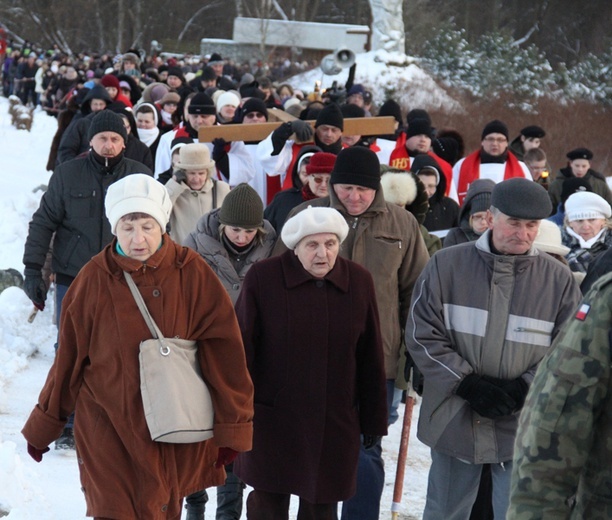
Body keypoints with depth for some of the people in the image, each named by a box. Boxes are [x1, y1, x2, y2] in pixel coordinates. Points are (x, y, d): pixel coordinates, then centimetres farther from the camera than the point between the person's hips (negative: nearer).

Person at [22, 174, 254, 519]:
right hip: (108, 425, -1)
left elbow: (222, 351, -3)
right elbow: (70, 357, 4)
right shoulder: (95, 279, -5)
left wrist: (233, 424, -3)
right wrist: (44, 424, 11)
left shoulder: (192, 272, -6)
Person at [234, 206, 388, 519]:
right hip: (272, 420, -2)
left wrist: (374, 420, 7)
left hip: (335, 423, 2)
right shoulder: (263, 278, -9)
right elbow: (242, 350, -6)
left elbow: (371, 360, 4)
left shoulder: (359, 282, -1)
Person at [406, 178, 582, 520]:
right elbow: (423, 335, -4)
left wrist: (522, 390, -14)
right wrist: (467, 383, -13)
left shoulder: (559, 279, -1)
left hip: (525, 426, 0)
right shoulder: (447, 265, -2)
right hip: (455, 419, 1)